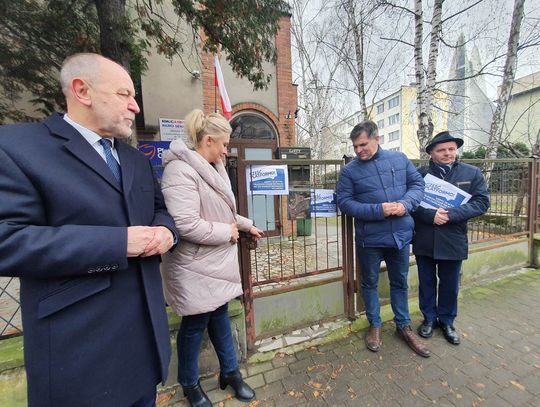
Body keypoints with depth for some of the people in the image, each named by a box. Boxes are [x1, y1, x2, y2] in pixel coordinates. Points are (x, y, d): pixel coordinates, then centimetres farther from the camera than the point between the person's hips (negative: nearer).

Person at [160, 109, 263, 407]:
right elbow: (186, 225, -29)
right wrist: (227, 232, -17)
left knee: (219, 316, 22)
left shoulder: (214, 168, 8)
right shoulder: (181, 170, -21)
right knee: (194, 325, 14)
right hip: (195, 267, -8)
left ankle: (230, 372, 44)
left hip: (217, 262, 8)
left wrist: (247, 225, 21)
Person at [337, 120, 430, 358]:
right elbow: (344, 202, -12)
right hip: (369, 238, -2)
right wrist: (378, 210, -22)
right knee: (370, 283, 14)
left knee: (400, 283, 19)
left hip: (401, 235, 3)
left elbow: (418, 184, 6)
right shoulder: (349, 170, -7)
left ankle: (404, 326, 42)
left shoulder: (399, 159, 3)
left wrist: (406, 204, -14)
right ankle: (374, 326, 37)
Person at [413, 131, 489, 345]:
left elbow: (482, 202, -4)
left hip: (453, 240, 1)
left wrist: (451, 214, -18)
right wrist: (431, 215, -21)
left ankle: (447, 321, 38)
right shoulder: (420, 173, -1)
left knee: (450, 284, 16)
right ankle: (429, 318, 34)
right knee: (427, 282, 14)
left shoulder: (472, 173, 4)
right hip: (424, 240, -1)